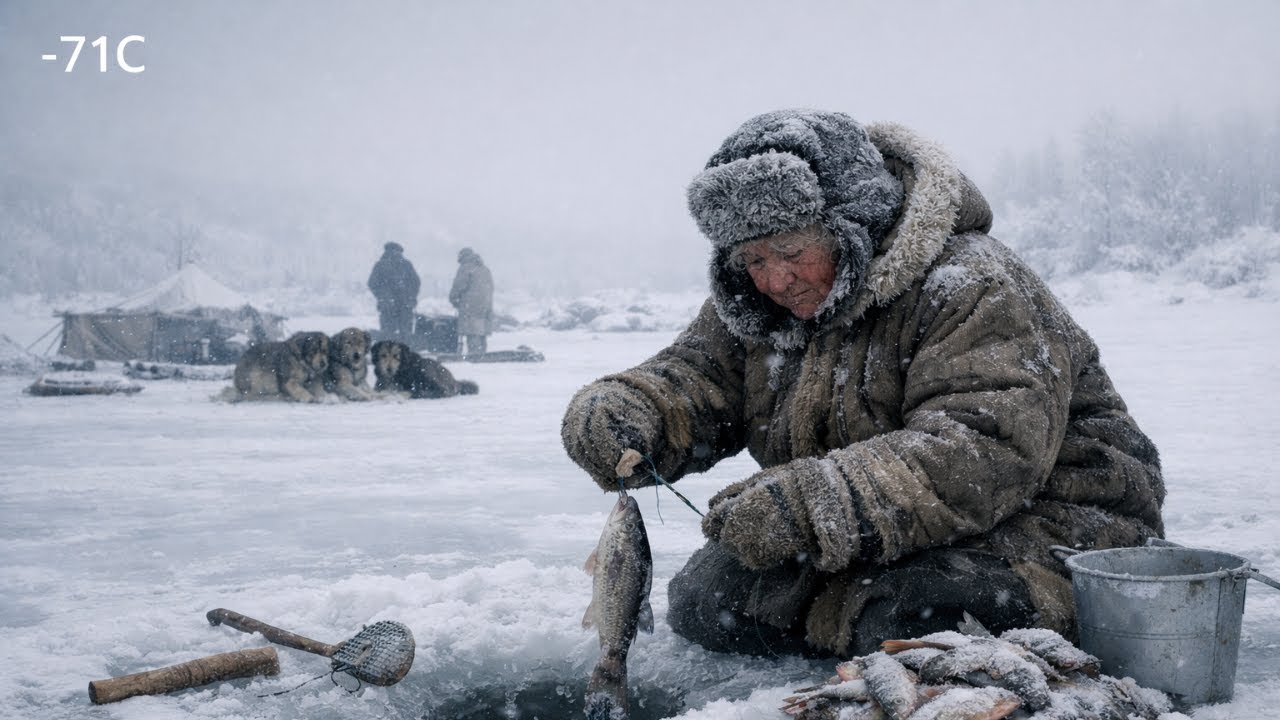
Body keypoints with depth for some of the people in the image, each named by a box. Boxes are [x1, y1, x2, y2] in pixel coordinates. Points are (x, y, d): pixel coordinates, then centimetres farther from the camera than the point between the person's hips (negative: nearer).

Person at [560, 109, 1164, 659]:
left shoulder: (971, 291, -22)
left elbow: (988, 457, -34)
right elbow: (689, 378, 3)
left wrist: (814, 505, -44)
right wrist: (616, 414, -23)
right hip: (877, 549, 7)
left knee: (919, 618, -37)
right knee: (704, 600, -10)